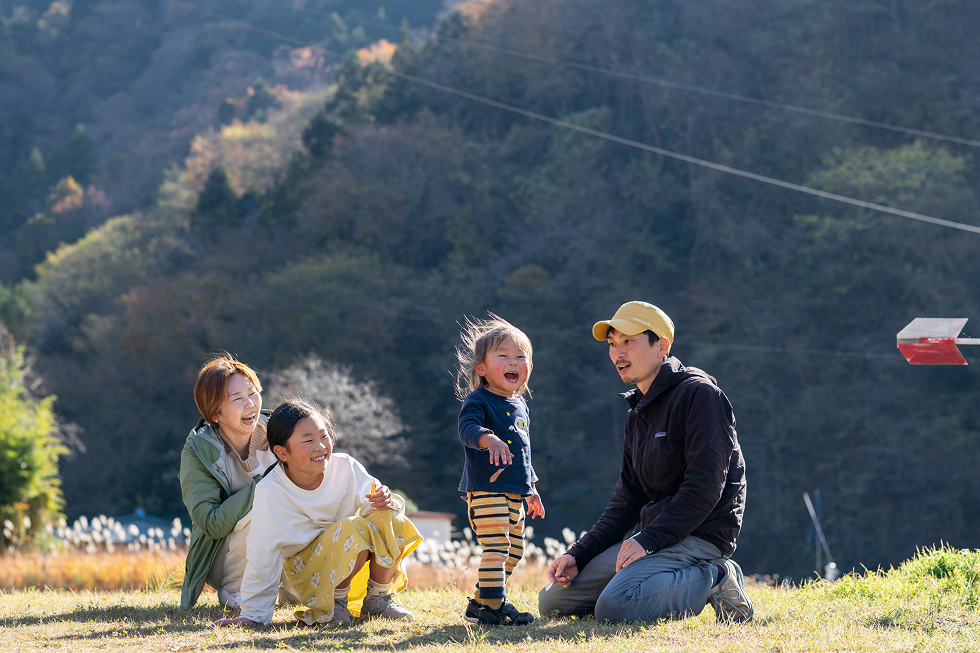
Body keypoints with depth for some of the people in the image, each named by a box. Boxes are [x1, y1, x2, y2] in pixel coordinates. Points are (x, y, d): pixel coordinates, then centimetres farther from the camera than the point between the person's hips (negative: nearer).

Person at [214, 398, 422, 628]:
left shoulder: (345, 468, -12)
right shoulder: (270, 492, -19)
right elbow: (263, 554, -15)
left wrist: (387, 502, -27)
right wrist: (252, 614, -14)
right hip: (308, 571, -4)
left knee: (389, 519, -22)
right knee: (353, 529, -31)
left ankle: (377, 598, -2)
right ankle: (336, 603, -9)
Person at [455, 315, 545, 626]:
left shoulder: (520, 405, 18)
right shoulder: (477, 400, -7)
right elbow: (467, 428, -27)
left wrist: (531, 487, 28)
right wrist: (489, 439, -48)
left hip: (513, 493, 9)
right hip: (485, 488, -9)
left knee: (514, 551, 13)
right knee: (497, 547, -17)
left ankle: (480, 603, 22)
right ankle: (492, 604, -13)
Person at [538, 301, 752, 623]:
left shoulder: (698, 393, -10)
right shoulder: (637, 414, 18)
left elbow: (705, 486, -19)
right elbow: (627, 501, 17)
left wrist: (649, 540, -22)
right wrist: (578, 555, 4)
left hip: (701, 534, -9)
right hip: (657, 535, 9)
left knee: (613, 607, -30)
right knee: (552, 601, 3)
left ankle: (714, 579, -8)